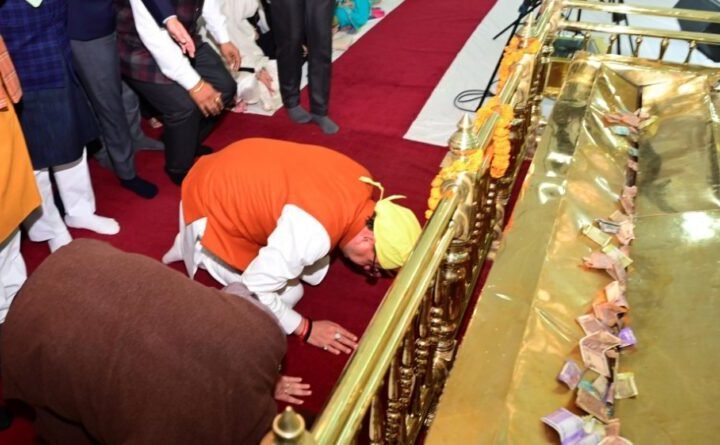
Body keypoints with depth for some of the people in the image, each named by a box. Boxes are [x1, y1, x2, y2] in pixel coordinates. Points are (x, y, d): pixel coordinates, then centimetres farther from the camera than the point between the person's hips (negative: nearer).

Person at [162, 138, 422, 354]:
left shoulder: (361, 181, -11)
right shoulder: (313, 232, -37)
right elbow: (257, 286, -26)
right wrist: (305, 329, -14)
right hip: (211, 203, -8)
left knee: (314, 272, 7)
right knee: (287, 294, -4)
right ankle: (195, 246, 10)